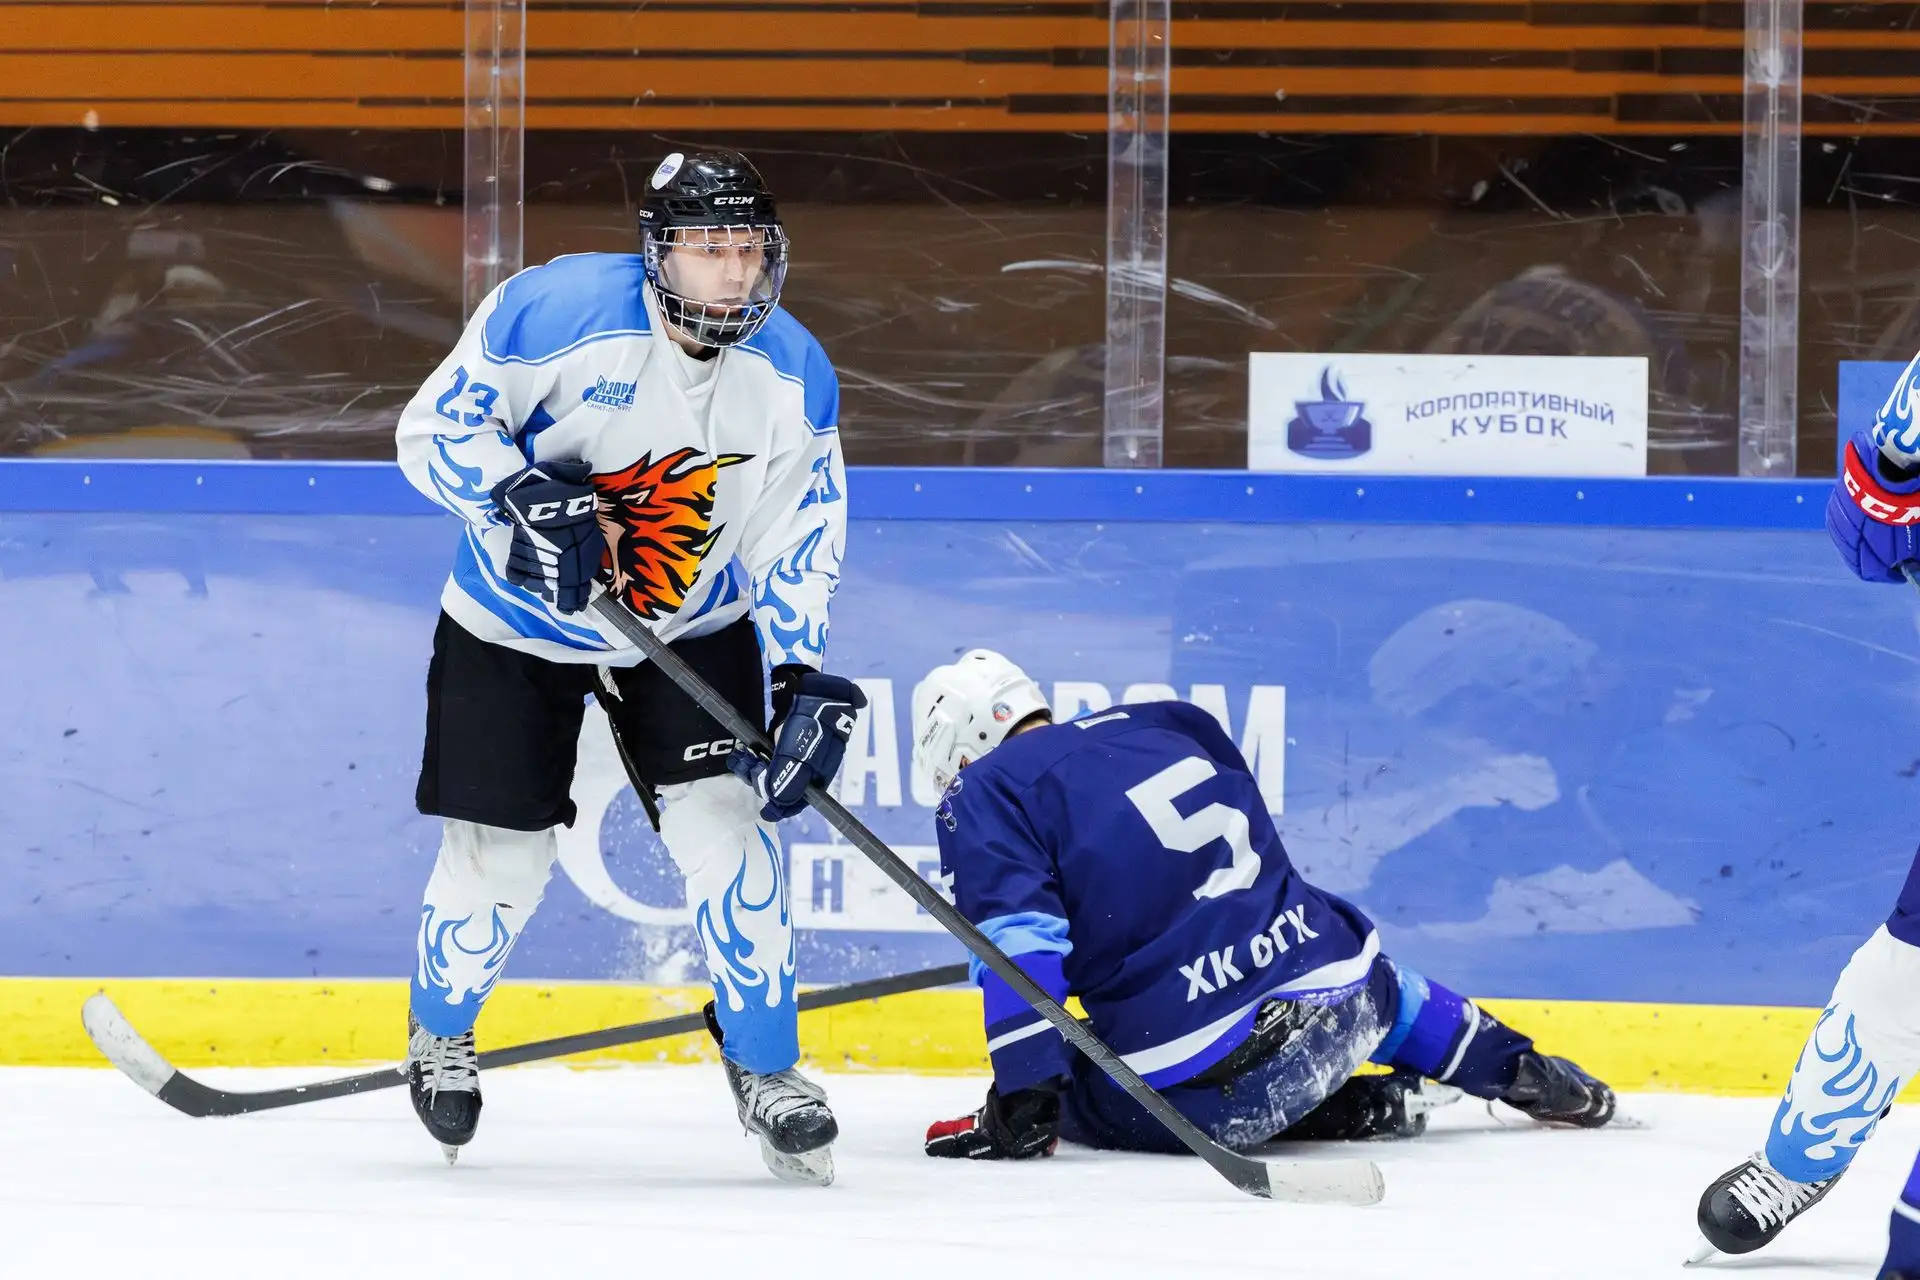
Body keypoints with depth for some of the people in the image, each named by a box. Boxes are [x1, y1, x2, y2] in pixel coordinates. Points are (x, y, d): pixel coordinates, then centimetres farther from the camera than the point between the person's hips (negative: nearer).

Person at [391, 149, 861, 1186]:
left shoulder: (794, 378, -12)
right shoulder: (554, 313, -25)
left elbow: (798, 543, -4)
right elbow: (435, 427, -19)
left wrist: (804, 679, -15)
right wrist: (529, 503, -35)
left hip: (691, 631, 2)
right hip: (514, 627, -2)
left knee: (723, 822, -14)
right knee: (499, 855, 0)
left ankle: (766, 1070, 1)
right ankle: (439, 1037, 30)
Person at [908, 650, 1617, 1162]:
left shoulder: (985, 796, 1)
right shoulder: (1169, 725, 19)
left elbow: (1017, 945, -13)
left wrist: (1022, 1110, -13)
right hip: (1345, 1009, 8)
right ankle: (1523, 1072, 40)